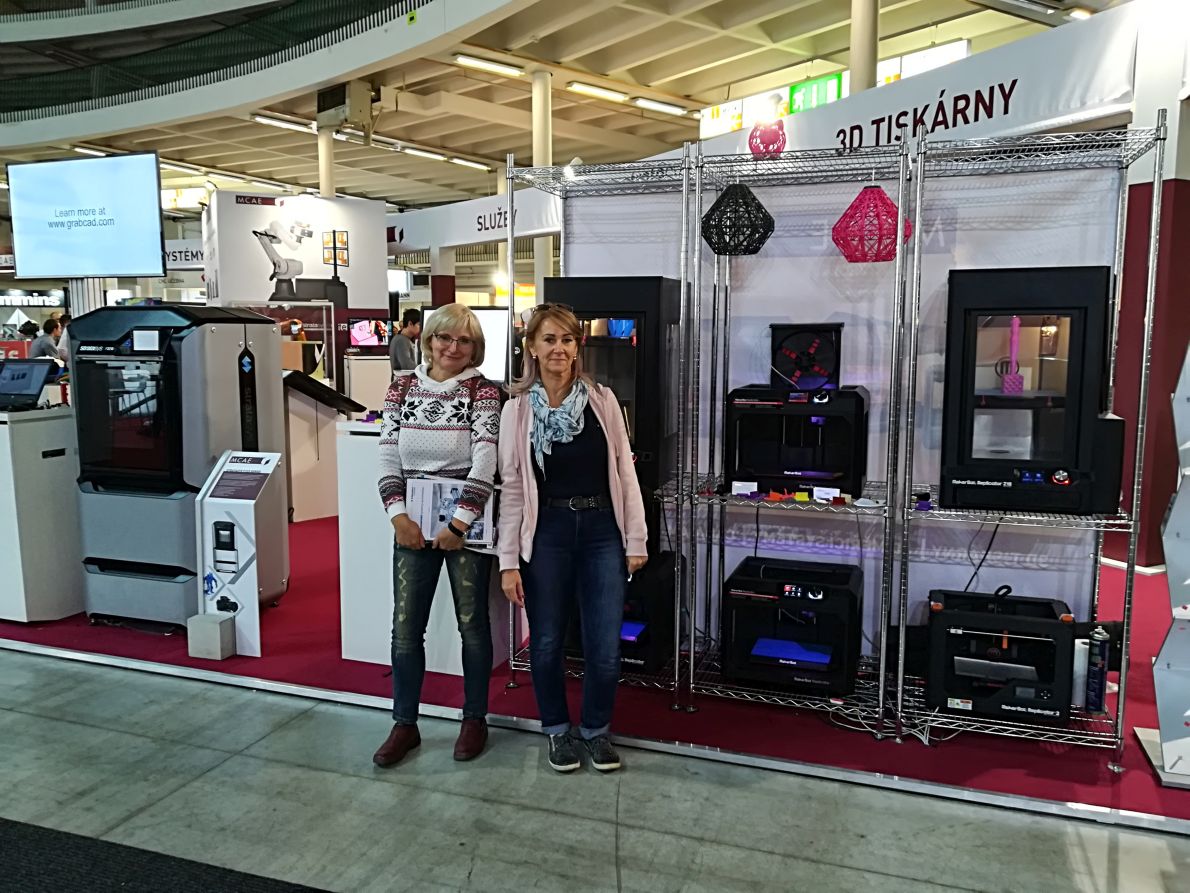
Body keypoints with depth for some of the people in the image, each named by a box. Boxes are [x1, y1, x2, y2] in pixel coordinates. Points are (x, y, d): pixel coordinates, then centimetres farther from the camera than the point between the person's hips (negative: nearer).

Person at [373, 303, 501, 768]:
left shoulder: (483, 391, -6)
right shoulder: (402, 386, 5)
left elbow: (485, 462, -15)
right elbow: (388, 456, 2)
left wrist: (458, 524, -21)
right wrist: (399, 515, -10)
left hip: (466, 523, -3)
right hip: (413, 523, 3)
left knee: (472, 622, 8)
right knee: (405, 626, 6)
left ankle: (475, 719, 25)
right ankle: (404, 724, 23)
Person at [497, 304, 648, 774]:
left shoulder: (603, 400, 1)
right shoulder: (518, 409, -2)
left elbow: (625, 471, 3)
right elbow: (512, 488, -2)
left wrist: (636, 540, 0)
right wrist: (509, 561, -5)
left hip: (602, 532, 1)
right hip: (547, 534, 0)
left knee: (605, 647, 4)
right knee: (547, 642, 11)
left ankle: (596, 728, 29)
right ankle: (557, 729, 34)